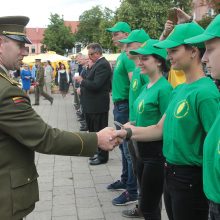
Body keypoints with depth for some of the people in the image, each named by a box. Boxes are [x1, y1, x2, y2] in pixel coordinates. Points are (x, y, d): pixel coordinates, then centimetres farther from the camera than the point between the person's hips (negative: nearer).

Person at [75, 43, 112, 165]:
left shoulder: (102, 65, -18)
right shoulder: (98, 64, 13)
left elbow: (96, 85, -25)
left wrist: (81, 81, -14)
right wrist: (83, 88, 8)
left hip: (99, 105, -10)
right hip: (94, 105, 10)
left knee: (100, 130, 0)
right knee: (94, 129, 17)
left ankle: (102, 157, 11)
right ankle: (99, 153, 28)